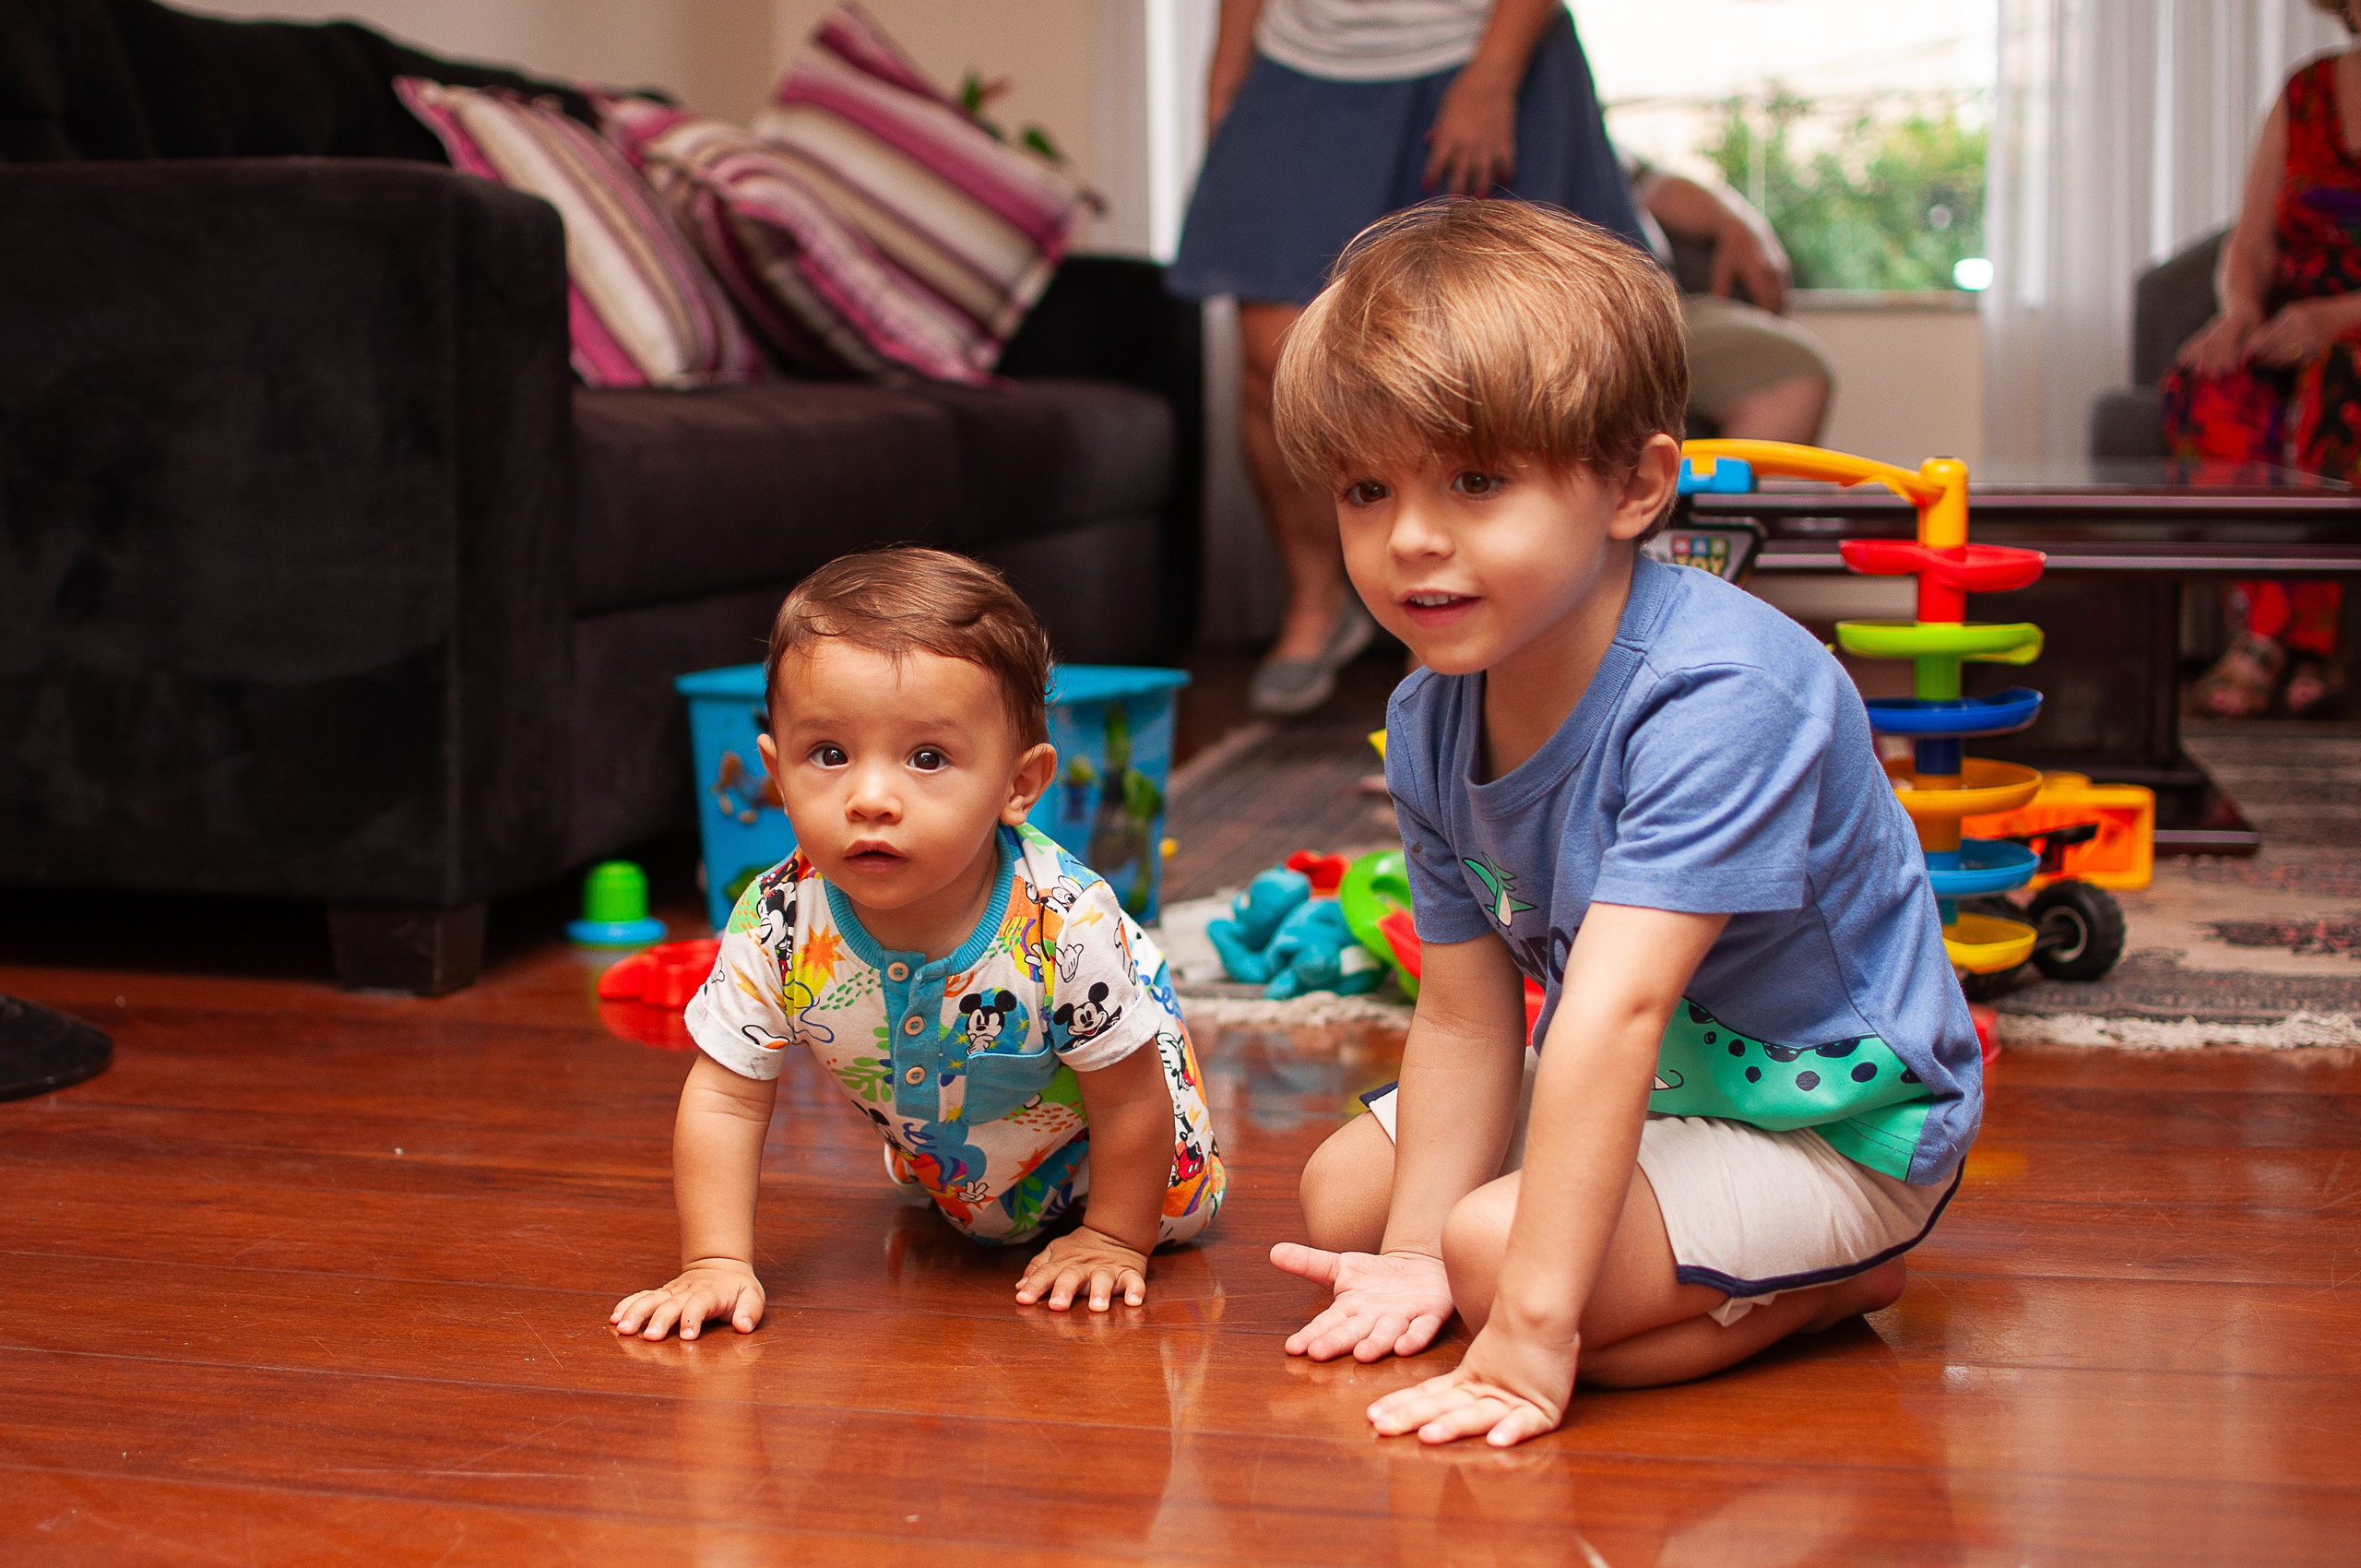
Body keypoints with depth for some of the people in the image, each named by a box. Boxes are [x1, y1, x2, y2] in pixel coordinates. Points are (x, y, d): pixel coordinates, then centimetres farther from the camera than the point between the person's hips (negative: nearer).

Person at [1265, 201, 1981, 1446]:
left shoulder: (1719, 695, -34)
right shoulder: (1429, 721, -7)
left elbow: (1614, 1010, -40)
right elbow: (1464, 1012, -3)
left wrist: (1525, 1336, -41)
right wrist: (1416, 1255, -13)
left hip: (1835, 1122, -9)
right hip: (1641, 1085, 9)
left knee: (1500, 1245, -28)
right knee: (1342, 1196, 12)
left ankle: (1827, 1283, -2)